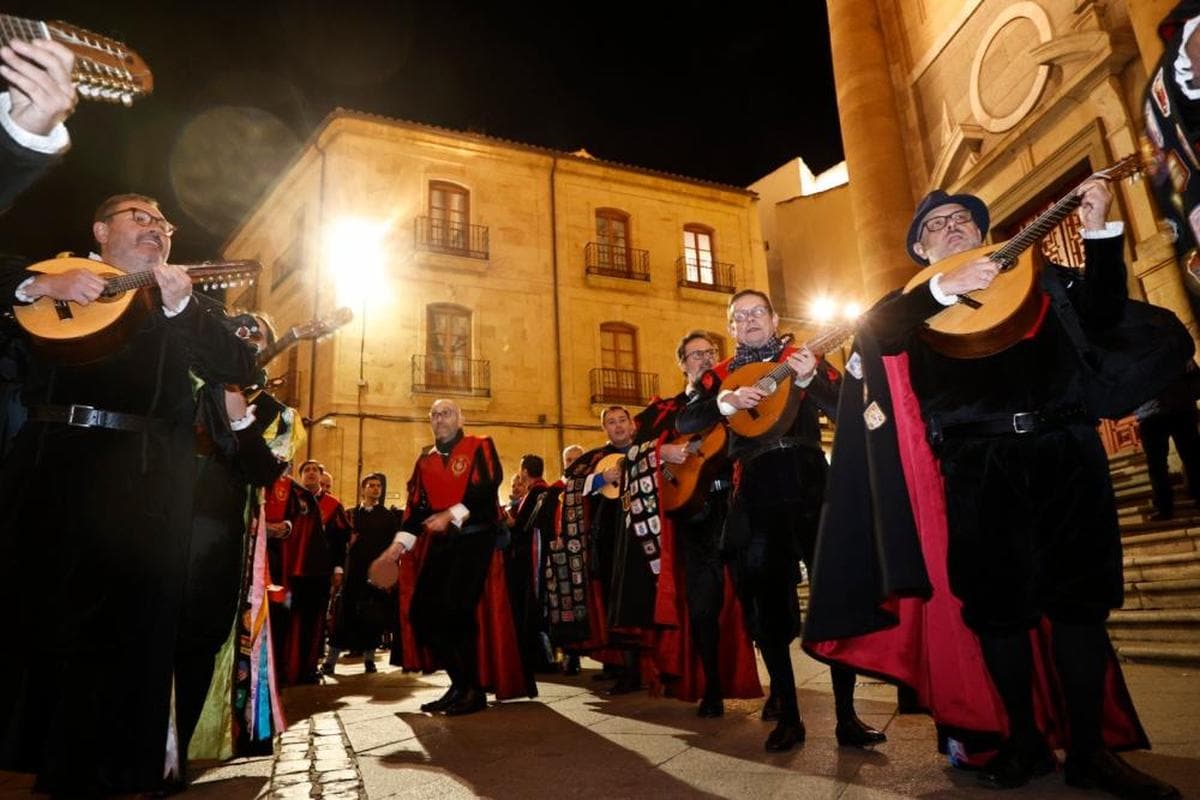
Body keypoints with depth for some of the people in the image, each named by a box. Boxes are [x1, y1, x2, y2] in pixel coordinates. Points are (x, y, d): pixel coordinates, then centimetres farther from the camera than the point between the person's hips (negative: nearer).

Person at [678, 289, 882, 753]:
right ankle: (787, 716, 18)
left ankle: (847, 717, 10)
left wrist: (808, 379, -17)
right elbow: (684, 424, -1)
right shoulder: (720, 376, 13)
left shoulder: (805, 358, 10)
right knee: (766, 608, 5)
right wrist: (727, 402, -17)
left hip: (810, 487, -1)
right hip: (755, 497, 2)